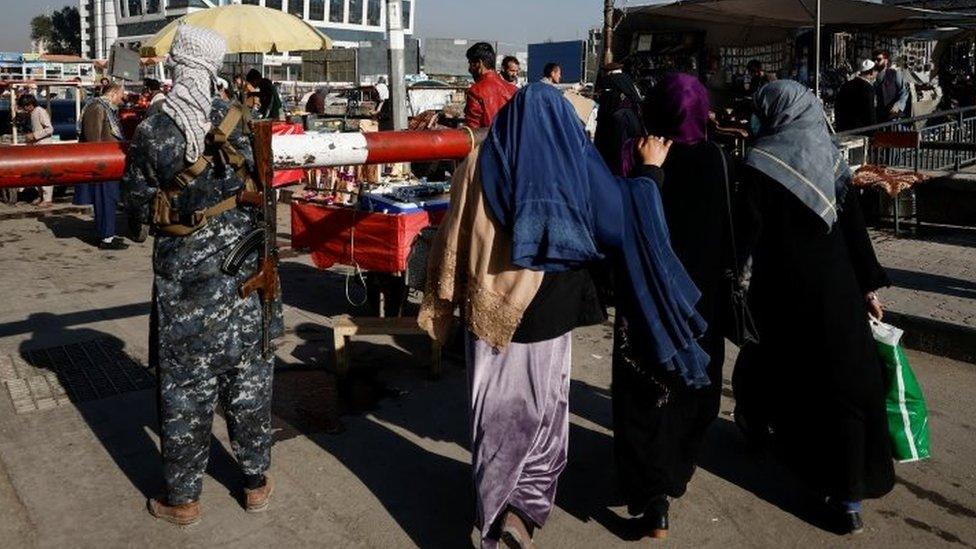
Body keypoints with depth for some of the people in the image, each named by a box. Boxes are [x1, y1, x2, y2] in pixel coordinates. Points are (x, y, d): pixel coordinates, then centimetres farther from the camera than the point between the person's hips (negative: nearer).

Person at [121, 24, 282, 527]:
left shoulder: (150, 132, -7)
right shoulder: (237, 120, -5)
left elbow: (137, 203, -1)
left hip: (181, 270, -1)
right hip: (240, 264, 1)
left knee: (184, 383, 9)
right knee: (248, 374, 13)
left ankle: (182, 498, 22)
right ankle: (257, 482, 26)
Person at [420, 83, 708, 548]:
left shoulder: (480, 162, -2)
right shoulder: (577, 162, -5)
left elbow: (454, 239, -1)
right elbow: (625, 213, 3)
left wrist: (443, 304, 8)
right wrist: (650, 168, 19)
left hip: (490, 309, 2)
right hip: (548, 311, -1)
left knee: (496, 410, 15)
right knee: (542, 411, 14)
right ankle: (522, 509, 3)